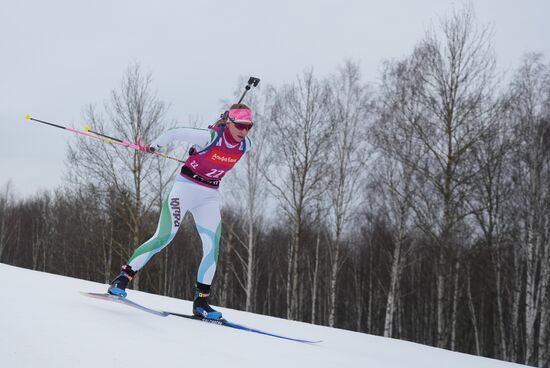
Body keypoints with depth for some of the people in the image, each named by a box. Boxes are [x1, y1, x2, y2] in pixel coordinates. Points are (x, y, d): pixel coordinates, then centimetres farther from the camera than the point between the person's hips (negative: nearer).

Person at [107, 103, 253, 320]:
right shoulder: (209, 137, -23)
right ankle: (122, 279, -10)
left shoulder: (245, 145, -6)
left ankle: (201, 301, 2)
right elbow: (174, 133, -12)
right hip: (186, 187, -5)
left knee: (212, 247, -6)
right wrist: (152, 147, 4)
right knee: (164, 237, -15)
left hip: (209, 197, 5)